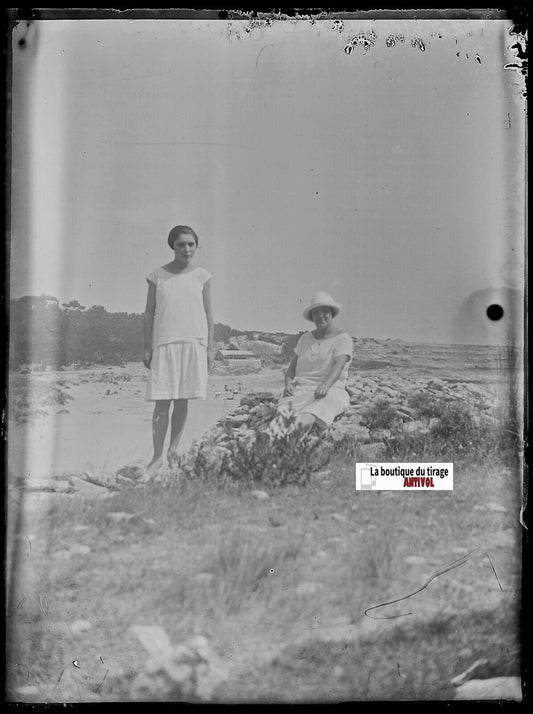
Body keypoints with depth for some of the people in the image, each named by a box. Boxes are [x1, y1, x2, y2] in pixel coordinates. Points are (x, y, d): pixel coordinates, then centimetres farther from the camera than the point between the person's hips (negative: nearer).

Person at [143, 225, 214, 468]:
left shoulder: (202, 276, 7)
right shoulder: (158, 275, 5)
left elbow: (208, 313, 9)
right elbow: (149, 313, 7)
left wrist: (210, 348, 3)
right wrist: (147, 348, 2)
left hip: (194, 343, 1)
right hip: (164, 343, -1)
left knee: (183, 401, 4)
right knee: (162, 402, -4)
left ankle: (173, 451, 14)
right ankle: (157, 455, 2)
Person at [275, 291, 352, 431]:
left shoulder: (343, 339, 4)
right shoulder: (305, 338, 20)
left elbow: (338, 365, -14)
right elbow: (292, 367, 19)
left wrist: (325, 385, -35)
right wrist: (288, 384, -5)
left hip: (331, 390, -7)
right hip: (301, 390, 7)